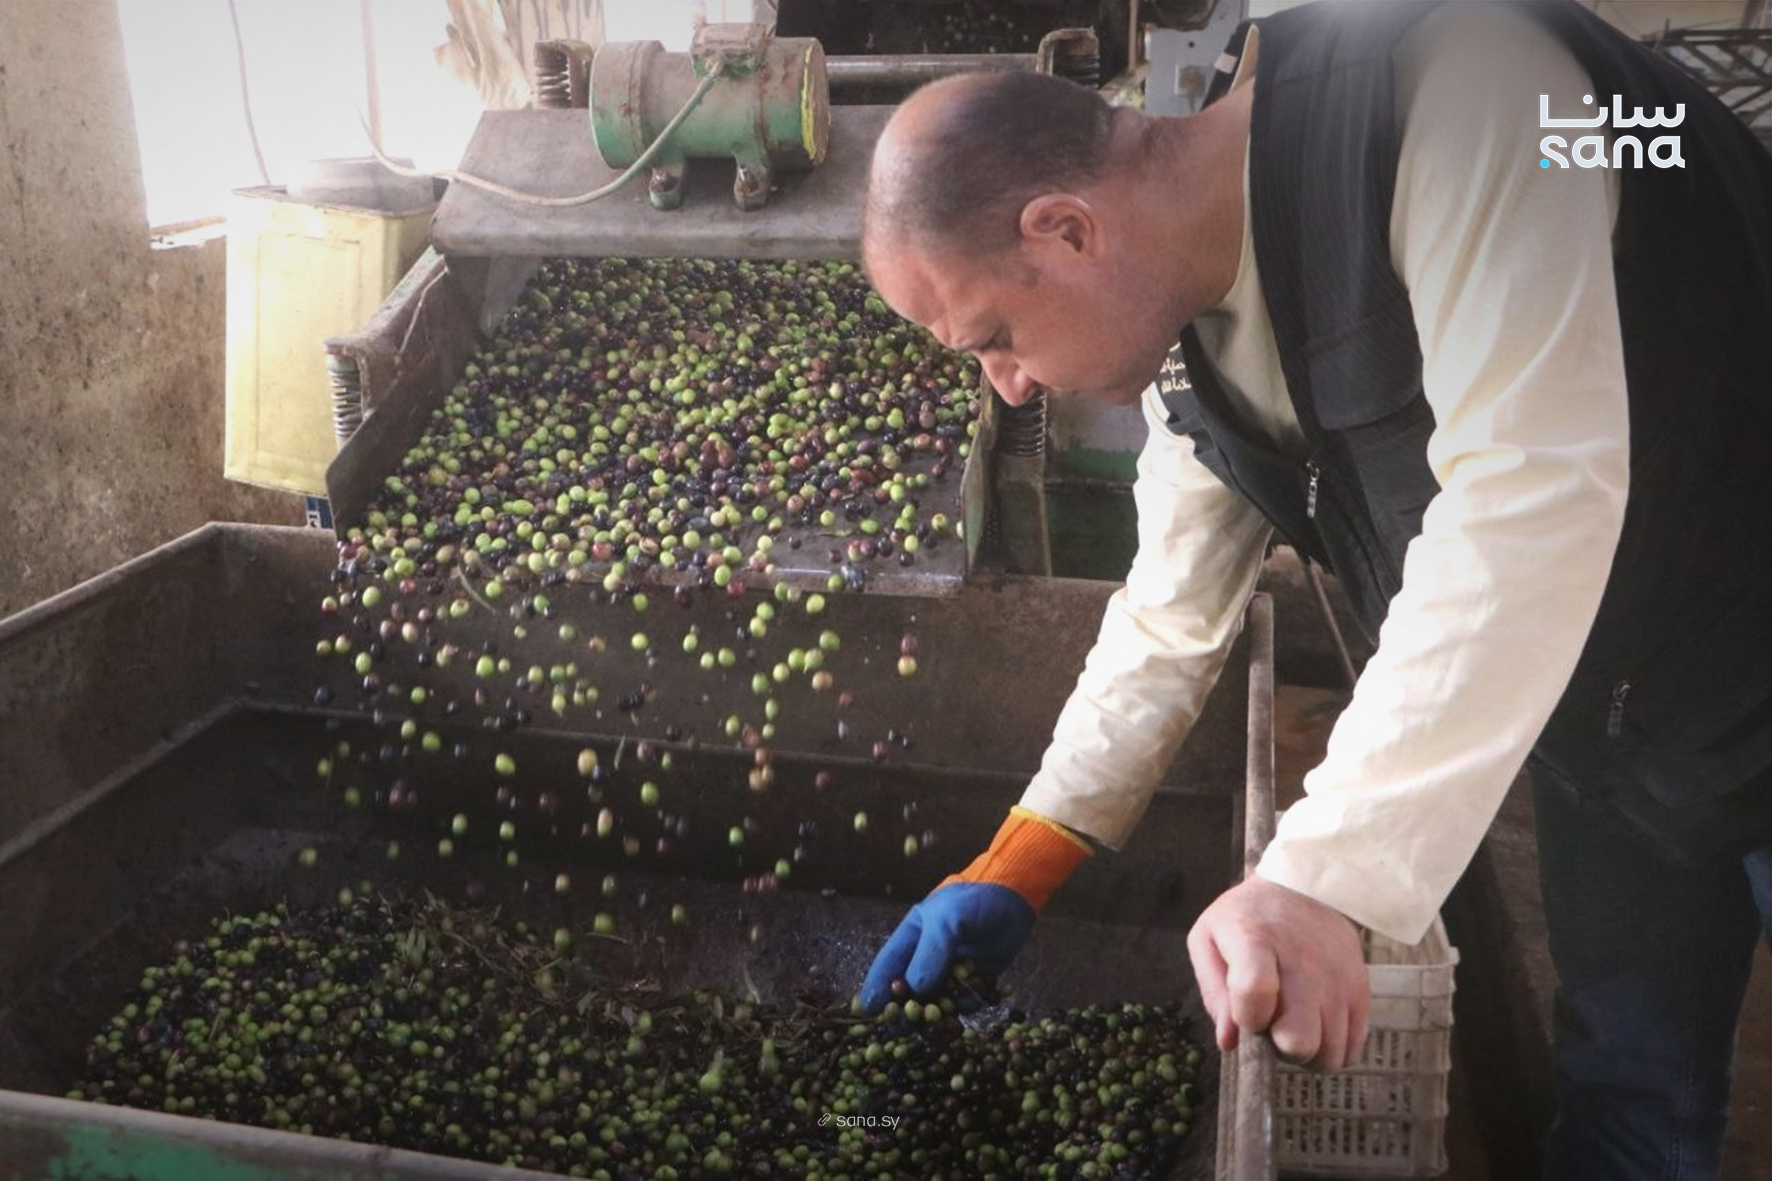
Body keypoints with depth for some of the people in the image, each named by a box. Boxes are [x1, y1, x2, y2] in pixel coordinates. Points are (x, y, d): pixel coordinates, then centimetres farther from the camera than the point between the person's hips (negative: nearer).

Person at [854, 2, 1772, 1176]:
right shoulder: (1185, 316, -5)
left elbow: (1529, 491, -37)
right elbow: (1174, 613, 3)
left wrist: (1323, 876, -38)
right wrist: (1014, 872, 2)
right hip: (1612, 725, 6)